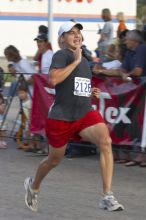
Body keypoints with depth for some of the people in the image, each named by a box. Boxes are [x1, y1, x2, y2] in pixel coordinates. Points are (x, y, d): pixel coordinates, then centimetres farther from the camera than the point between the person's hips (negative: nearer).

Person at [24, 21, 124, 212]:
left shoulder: (84, 60, 16)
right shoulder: (62, 55, -8)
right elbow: (53, 79, -26)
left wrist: (90, 92, 14)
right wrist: (76, 61, -21)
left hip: (85, 113, 5)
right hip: (61, 116, -5)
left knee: (105, 141, -24)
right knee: (55, 160, 12)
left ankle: (107, 197, -27)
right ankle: (33, 186, 46)